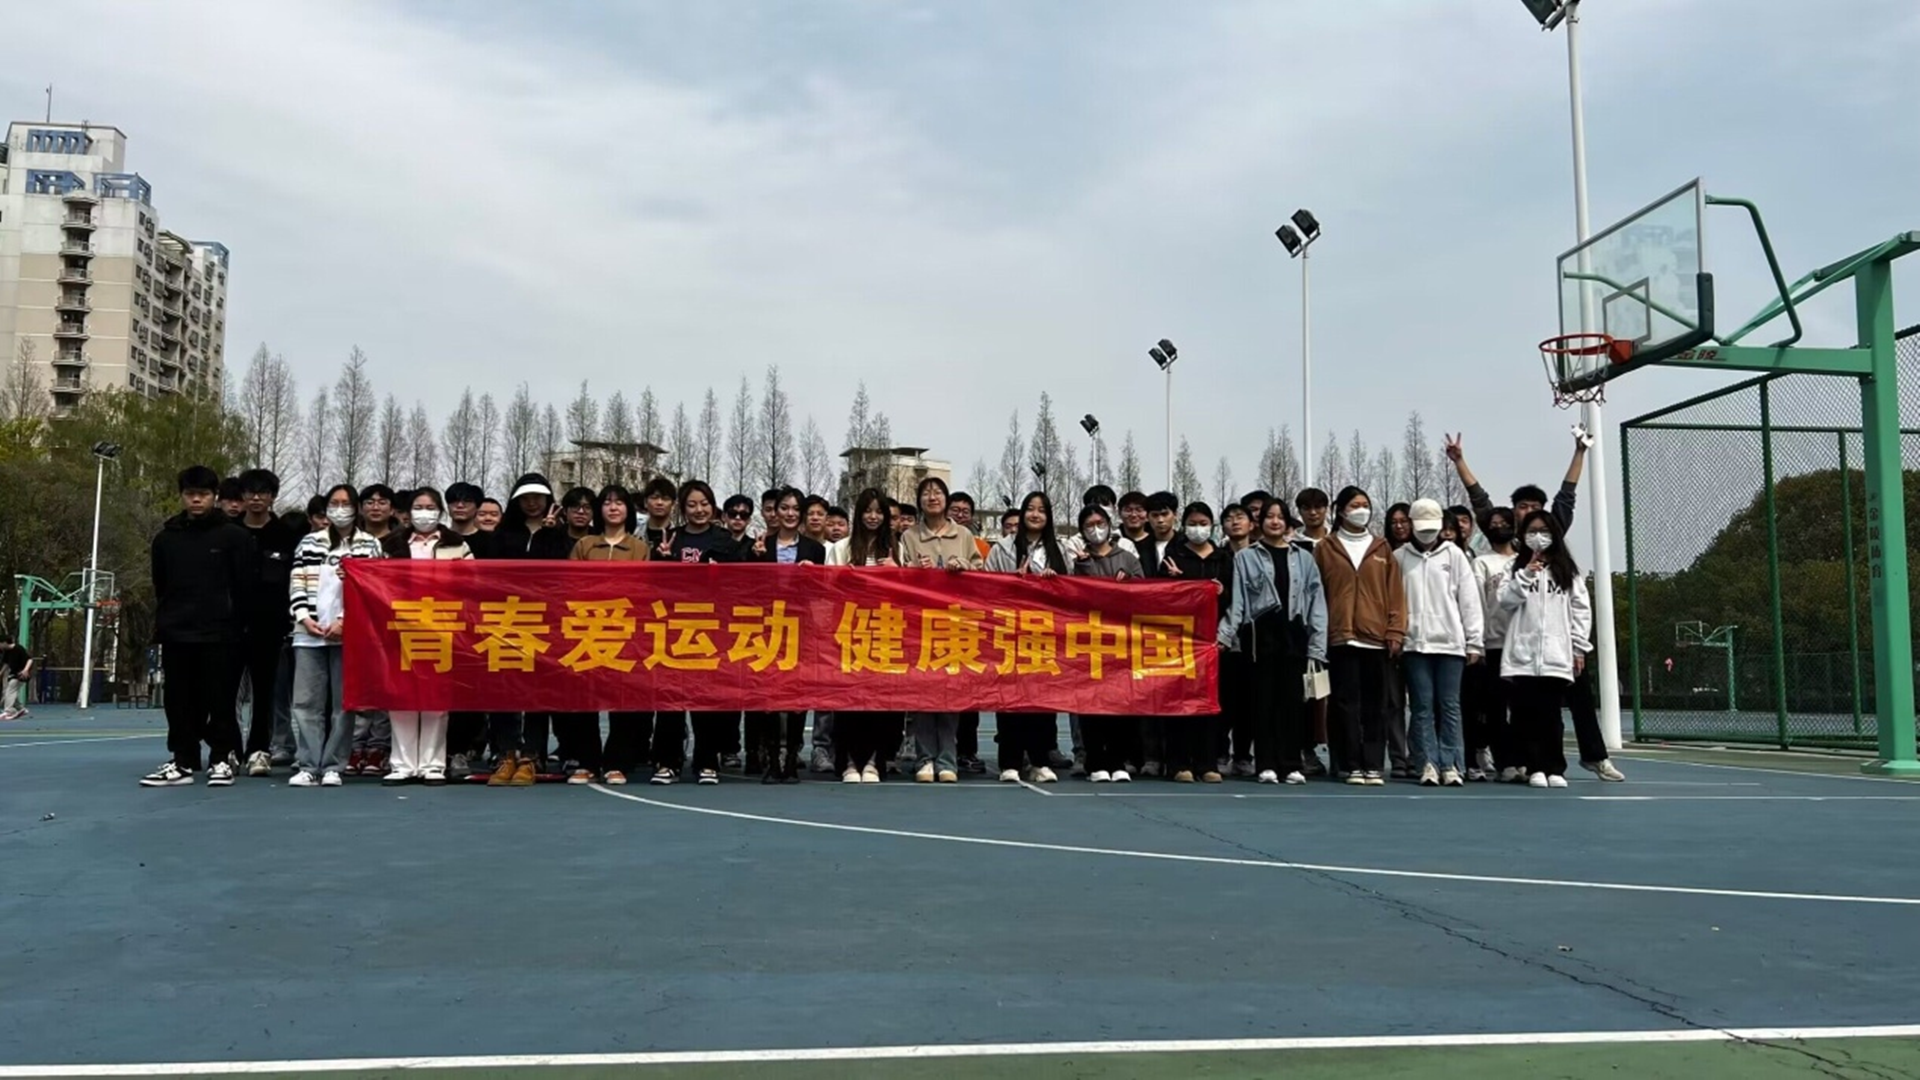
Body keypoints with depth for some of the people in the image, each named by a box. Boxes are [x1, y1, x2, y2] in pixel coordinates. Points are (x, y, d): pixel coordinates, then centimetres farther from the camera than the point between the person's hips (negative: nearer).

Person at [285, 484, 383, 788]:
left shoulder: (369, 545, 7)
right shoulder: (309, 542, 15)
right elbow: (296, 584, 10)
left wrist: (345, 620, -9)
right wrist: (305, 618, -4)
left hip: (349, 634, -2)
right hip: (309, 633, 2)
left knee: (343, 702, -1)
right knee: (306, 701, -1)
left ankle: (332, 767, 4)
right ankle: (307, 767, 2)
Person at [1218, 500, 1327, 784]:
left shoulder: (1304, 558, 11)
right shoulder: (1245, 557, 6)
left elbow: (1316, 602, 8)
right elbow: (1236, 600, 0)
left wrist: (1317, 644, 1)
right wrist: (1225, 633, -11)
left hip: (1293, 634, 2)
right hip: (1260, 633, -2)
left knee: (1292, 699, 2)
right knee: (1265, 698, 1)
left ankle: (1291, 765, 7)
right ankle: (1266, 765, 5)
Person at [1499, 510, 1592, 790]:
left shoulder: (1567, 570, 11)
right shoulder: (1517, 567, 11)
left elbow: (1581, 609, 8)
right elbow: (1505, 600, -2)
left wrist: (1579, 648, 2)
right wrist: (1526, 574, -11)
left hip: (1556, 655, 0)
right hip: (1522, 655, 1)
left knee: (1551, 714, 0)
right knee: (1526, 714, 0)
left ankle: (1555, 769, 8)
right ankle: (1535, 768, 7)